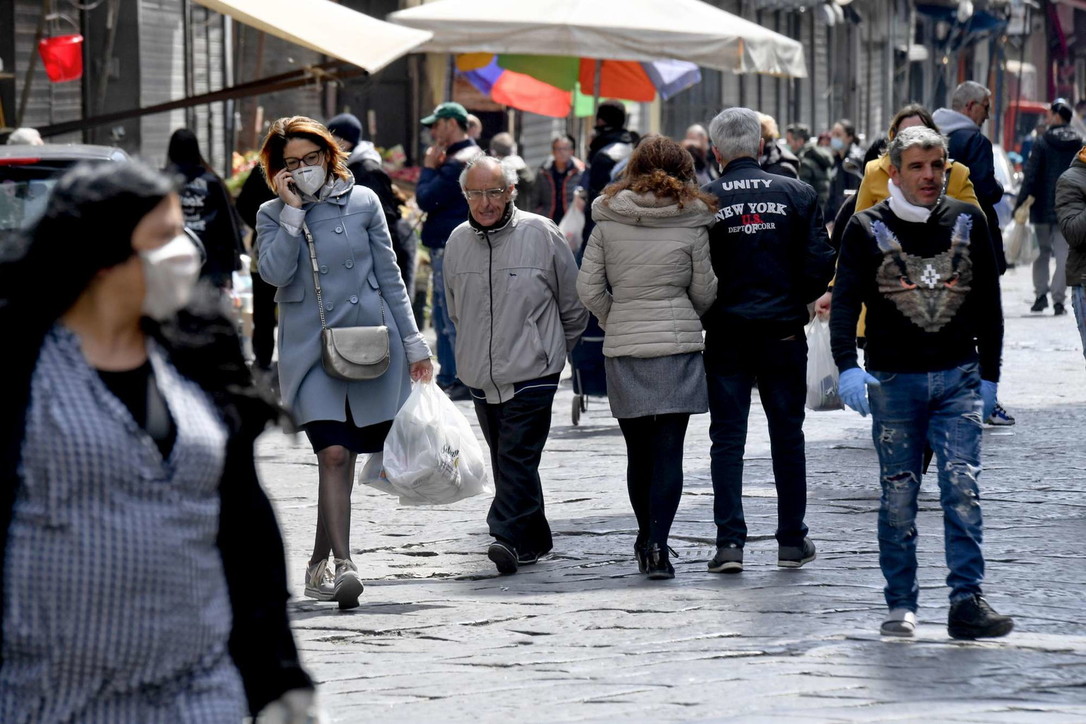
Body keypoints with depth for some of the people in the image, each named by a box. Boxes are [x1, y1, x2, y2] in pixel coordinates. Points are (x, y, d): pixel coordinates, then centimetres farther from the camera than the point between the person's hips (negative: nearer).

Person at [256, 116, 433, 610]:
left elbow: (389, 276, 10)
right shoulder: (272, 216, 6)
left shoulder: (362, 203, 6)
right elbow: (274, 272, -12)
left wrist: (412, 342, 9)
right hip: (309, 347, -1)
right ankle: (343, 566, -21)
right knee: (333, 454, -16)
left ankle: (319, 562, 22)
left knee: (344, 457, 7)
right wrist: (293, 210, -10)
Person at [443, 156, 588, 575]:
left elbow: (573, 305, 4)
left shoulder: (541, 234, -7)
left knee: (518, 458, -14)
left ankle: (508, 537, -19)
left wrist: (551, 350, 12)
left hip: (532, 372, -5)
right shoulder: (458, 241, 6)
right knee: (506, 461, 12)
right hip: (481, 376, 5)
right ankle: (534, 540, 23)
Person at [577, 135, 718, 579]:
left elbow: (588, 288, 0)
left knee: (638, 451, 14)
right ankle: (657, 544, -14)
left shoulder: (608, 221, 1)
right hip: (677, 344, -2)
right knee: (669, 450, -2)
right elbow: (705, 291, 3)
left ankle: (646, 539, 23)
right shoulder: (691, 223, -3)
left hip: (623, 347, 2)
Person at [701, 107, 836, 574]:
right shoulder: (796, 194, -2)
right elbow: (820, 264, -4)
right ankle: (792, 542, 13)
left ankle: (730, 542, -3)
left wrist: (709, 313, 10)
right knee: (787, 438, 11)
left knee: (727, 439, 4)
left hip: (726, 336, -1)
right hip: (784, 334, 1)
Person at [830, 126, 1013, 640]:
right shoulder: (867, 229, 0)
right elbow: (845, 302, -8)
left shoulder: (967, 222, 7)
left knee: (962, 486, -11)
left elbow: (988, 303, 15)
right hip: (892, 381, -1)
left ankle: (966, 602, -14)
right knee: (898, 496, 2)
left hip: (958, 378, 1)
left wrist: (989, 375, 13)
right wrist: (847, 367, -23)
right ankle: (900, 605, 11)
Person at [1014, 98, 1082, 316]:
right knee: (1063, 255, 3)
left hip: (1043, 208, -2)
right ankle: (1058, 299, -4)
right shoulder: (1079, 145, 5)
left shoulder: (1042, 143, -7)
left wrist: (1020, 204, -7)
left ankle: (1041, 293, 2)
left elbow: (1031, 176, -10)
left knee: (1042, 251, 11)